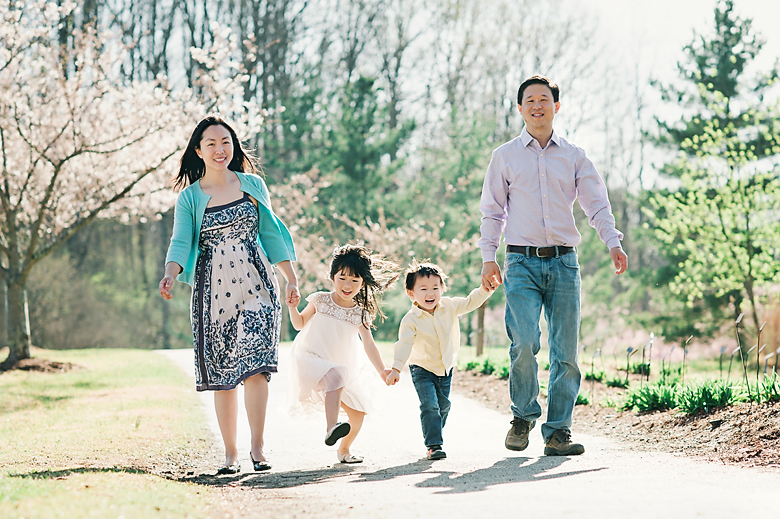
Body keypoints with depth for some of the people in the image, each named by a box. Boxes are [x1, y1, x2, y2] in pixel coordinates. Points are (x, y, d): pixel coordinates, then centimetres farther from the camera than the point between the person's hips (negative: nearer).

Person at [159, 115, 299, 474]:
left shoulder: (253, 185, 9)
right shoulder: (190, 197, 5)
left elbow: (270, 233, 14)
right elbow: (181, 243, -3)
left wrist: (291, 278, 11)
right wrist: (170, 274, -23)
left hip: (255, 283, 0)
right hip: (213, 292, 0)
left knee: (255, 364, -13)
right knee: (221, 374, 1)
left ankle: (257, 447, -8)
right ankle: (230, 453, 9)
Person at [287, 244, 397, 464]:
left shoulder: (360, 313, 0)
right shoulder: (320, 300, -4)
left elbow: (368, 344, -5)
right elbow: (300, 323, 8)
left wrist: (382, 370, -17)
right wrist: (293, 308, -11)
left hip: (345, 368, 5)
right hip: (312, 361, -5)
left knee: (358, 412, 8)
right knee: (335, 377, -38)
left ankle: (343, 450, 33)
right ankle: (331, 428, -48)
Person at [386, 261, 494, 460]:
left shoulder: (449, 306, -9)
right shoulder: (411, 320, -21)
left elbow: (470, 303, -1)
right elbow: (404, 344, -24)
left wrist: (484, 290, -19)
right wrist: (396, 368, -33)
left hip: (446, 368, 5)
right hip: (422, 369, -5)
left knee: (443, 406, 14)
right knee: (430, 406, -17)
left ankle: (434, 435, 35)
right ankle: (434, 444, -15)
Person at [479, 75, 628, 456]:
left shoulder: (574, 157, 13)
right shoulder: (505, 156, 11)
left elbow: (597, 205, 9)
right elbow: (492, 211, 11)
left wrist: (614, 243, -7)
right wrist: (488, 258, 1)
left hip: (564, 262, 2)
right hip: (522, 263, -2)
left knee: (565, 351, -2)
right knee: (525, 342, -18)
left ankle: (558, 431, 5)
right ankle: (523, 417, 4)